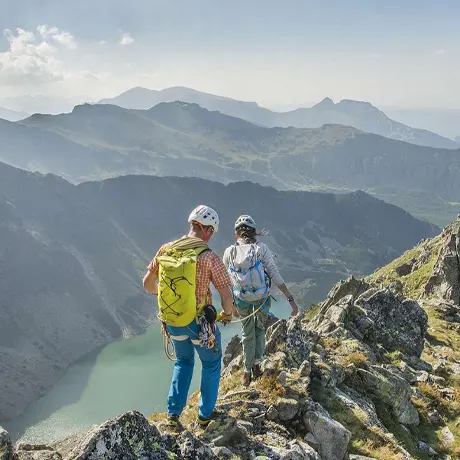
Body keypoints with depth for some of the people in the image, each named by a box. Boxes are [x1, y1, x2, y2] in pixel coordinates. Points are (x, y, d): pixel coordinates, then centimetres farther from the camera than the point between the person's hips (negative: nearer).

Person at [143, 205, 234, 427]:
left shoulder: (165, 250, -7)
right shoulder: (209, 257, -21)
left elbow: (147, 283, 3)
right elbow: (226, 295, -20)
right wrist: (227, 314, 1)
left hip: (171, 322, 4)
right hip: (200, 323, -4)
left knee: (183, 362, 30)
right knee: (211, 364, 24)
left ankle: (173, 413, 27)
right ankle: (205, 415, 35)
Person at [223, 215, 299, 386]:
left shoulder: (229, 252, -8)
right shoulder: (261, 248, -15)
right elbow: (275, 276, -19)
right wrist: (291, 299, -15)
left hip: (241, 299, 2)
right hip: (262, 298, -1)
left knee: (247, 333, 24)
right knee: (260, 329, 28)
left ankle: (247, 372, 30)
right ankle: (256, 365, 22)